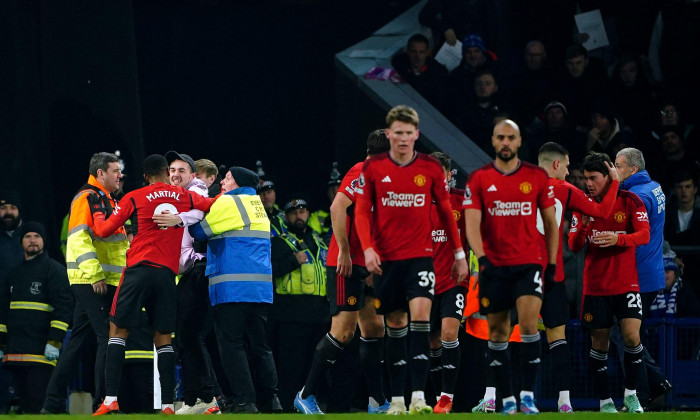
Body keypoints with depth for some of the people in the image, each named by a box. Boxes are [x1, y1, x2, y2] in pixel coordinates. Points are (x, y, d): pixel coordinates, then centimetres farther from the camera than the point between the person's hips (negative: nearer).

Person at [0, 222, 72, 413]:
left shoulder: (54, 270, 2)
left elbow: (64, 306, -6)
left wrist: (54, 342, -14)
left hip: (40, 352, -6)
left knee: (38, 402, -14)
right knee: (23, 404, 4)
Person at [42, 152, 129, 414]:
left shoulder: (107, 200, 22)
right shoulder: (87, 198, -9)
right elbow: (79, 237, -20)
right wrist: (94, 274, -24)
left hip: (108, 282, 10)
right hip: (92, 282, -10)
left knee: (79, 338, 9)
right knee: (108, 336, -11)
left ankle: (54, 401, 11)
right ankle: (103, 400, -10)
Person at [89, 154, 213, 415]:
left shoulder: (134, 198, 4)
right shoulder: (185, 197, 11)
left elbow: (104, 231, 7)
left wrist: (97, 212, 26)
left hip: (139, 269, -2)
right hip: (168, 274, 2)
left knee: (118, 330, 2)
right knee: (163, 338, 8)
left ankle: (111, 399, -12)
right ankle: (167, 405, 0)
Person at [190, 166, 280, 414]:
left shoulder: (228, 203, -6)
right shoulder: (256, 204, 18)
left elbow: (199, 230, -4)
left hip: (232, 288, -8)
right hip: (260, 287, 8)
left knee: (231, 344, -6)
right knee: (258, 345, 13)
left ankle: (244, 401, -12)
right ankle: (270, 400, 9)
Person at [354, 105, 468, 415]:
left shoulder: (431, 168, 1)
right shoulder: (373, 168, 1)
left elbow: (445, 211, 9)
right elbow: (362, 212, 1)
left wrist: (459, 253, 8)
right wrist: (368, 247, -14)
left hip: (420, 255, -1)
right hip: (386, 258, 1)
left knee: (420, 313, -18)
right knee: (395, 325, 6)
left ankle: (419, 395, -23)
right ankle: (397, 398, 13)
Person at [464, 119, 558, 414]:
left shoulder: (537, 177, 5)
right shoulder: (478, 179, 2)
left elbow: (550, 221, 11)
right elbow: (472, 222, -6)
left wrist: (552, 262, 7)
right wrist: (481, 256, -21)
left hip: (529, 262, -1)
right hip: (493, 265, 1)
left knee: (528, 324, -17)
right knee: (497, 332, 4)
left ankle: (527, 395, -13)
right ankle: (507, 399, 12)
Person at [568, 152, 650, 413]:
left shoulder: (629, 201, -2)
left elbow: (644, 235, -11)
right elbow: (573, 246, 3)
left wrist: (618, 239, -29)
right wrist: (583, 225, -17)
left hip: (626, 283, -2)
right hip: (595, 286, 2)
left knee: (632, 336, -15)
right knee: (599, 342, 2)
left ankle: (630, 393, 3)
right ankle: (605, 401, 12)